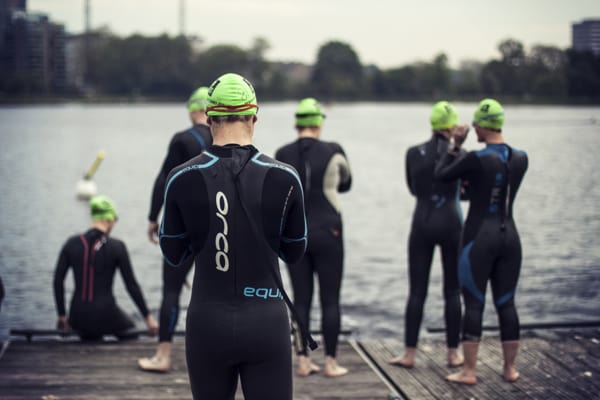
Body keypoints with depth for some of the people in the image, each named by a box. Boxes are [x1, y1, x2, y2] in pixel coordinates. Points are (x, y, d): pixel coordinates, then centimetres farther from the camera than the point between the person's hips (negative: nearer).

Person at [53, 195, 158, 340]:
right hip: (105, 315, -3)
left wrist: (61, 315, 11)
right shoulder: (116, 247, -9)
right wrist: (148, 317, 3)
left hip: (78, 317, 3)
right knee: (130, 331, 28)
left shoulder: (72, 243, -1)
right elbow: (131, 285, -6)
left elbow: (57, 280, 0)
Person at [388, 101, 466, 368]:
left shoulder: (413, 153, 0)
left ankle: (409, 354, 5)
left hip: (422, 224, 1)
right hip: (451, 223, -1)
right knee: (452, 291, 8)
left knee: (416, 291, 5)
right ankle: (453, 353, 12)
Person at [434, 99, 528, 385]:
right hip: (509, 236, 5)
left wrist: (455, 146, 8)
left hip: (478, 237, -5)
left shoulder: (476, 159, -15)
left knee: (473, 304, 0)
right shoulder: (520, 158, 3)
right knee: (506, 303, 12)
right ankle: (510, 368, 18)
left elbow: (441, 175, -2)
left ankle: (469, 371, 3)